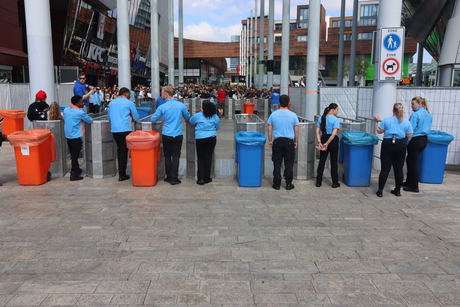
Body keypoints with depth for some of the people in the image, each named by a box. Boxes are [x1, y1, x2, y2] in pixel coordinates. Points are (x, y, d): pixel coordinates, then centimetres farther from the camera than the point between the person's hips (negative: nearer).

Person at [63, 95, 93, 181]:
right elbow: (90, 121, -4)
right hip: (76, 137, -7)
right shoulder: (80, 112, -14)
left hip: (68, 135, 7)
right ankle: (74, 174, 0)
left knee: (73, 155, 17)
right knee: (75, 155, -3)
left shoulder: (66, 109, 6)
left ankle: (76, 170, 31)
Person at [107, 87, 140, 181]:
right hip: (125, 130, -5)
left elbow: (109, 117, 19)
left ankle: (121, 172, 22)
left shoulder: (112, 102, 12)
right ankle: (122, 174, 5)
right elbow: (136, 118, 5)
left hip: (114, 130, 5)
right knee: (123, 151, 2)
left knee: (120, 150, 17)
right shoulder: (129, 103, -2)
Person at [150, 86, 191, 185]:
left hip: (166, 135, 0)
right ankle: (174, 178, 5)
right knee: (175, 156, 5)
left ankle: (169, 176, 19)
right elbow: (188, 118, 9)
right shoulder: (181, 105, -5)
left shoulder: (162, 107, -9)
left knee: (167, 156, 12)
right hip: (178, 135, 0)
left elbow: (153, 119, 1)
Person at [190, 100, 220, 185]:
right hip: (211, 139, 2)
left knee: (200, 158, 8)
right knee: (208, 158, 8)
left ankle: (201, 178, 4)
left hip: (200, 139, -2)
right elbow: (218, 127, 12)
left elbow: (191, 122, 13)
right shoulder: (215, 117, 1)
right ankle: (207, 178, 13)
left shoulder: (197, 116, -5)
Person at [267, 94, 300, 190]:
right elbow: (297, 130, 1)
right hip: (289, 141, 0)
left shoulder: (273, 114, -1)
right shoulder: (293, 115, -2)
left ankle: (277, 184, 11)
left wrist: (270, 141, 12)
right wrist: (296, 141, 12)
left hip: (277, 141, 1)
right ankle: (288, 184, 12)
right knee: (289, 163, 8)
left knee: (277, 163, 7)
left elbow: (269, 129, 2)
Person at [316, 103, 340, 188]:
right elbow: (334, 133, -18)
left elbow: (317, 132, -3)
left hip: (324, 139, 4)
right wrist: (327, 144, -16)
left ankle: (318, 181, 13)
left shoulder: (321, 118, 4)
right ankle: (335, 183, 13)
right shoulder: (335, 119, -11)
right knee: (334, 162, 5)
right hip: (333, 141, -4)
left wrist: (319, 142, -7)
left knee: (322, 161, 10)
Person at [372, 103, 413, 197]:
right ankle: (397, 190, 19)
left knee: (385, 169, 0)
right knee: (398, 169, 11)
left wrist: (378, 121, 14)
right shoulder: (407, 122, 1)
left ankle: (380, 190, -1)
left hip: (388, 144, -2)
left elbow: (379, 131, 1)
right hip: (401, 146, 2)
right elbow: (409, 135, 4)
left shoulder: (386, 120, -6)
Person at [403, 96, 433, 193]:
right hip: (424, 140, 8)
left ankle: (414, 186, 7)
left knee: (413, 162, 1)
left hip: (415, 140, -8)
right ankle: (409, 182, 25)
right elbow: (427, 128, 18)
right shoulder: (429, 115, 10)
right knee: (410, 160, 19)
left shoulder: (416, 114, -17)